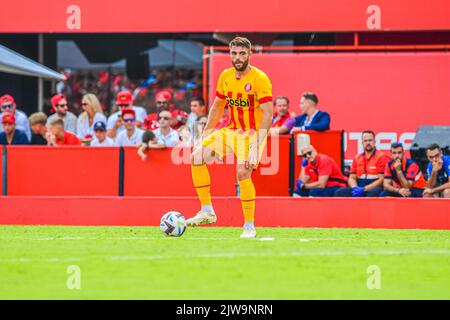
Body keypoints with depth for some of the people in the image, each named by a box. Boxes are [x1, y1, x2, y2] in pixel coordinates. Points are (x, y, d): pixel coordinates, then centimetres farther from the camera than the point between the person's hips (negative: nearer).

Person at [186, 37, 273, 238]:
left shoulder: (259, 78, -16)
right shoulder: (226, 76, 5)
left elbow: (267, 113, -21)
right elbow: (216, 108, 17)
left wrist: (256, 146, -29)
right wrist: (204, 136, 12)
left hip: (253, 133, -7)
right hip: (231, 131, 7)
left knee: (243, 172, -26)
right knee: (197, 157, -9)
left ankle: (249, 226, -12)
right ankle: (207, 212, 0)